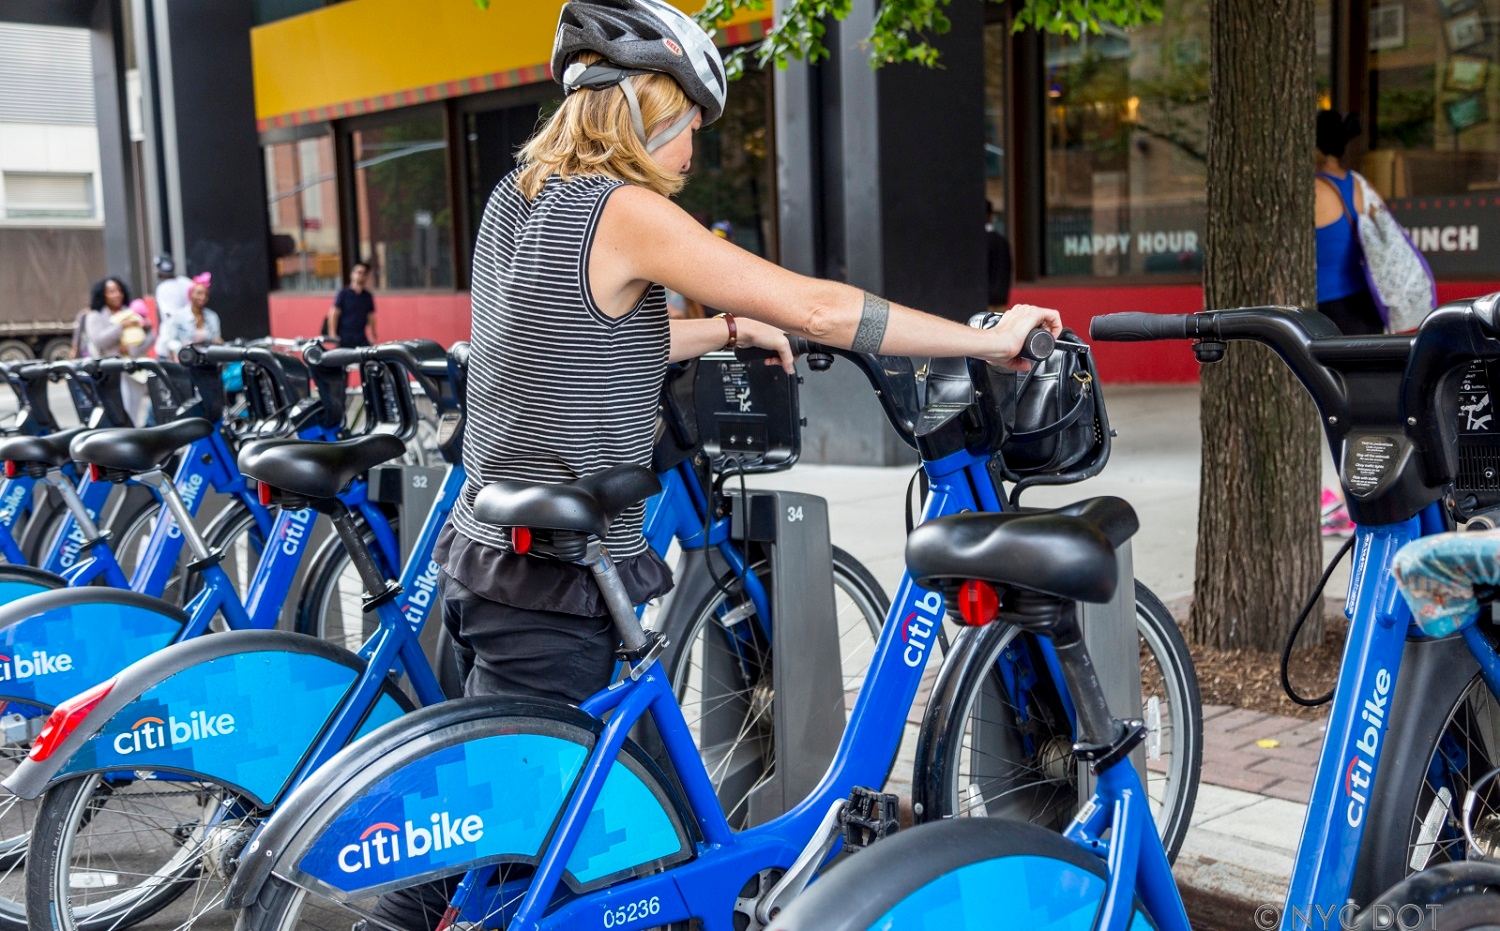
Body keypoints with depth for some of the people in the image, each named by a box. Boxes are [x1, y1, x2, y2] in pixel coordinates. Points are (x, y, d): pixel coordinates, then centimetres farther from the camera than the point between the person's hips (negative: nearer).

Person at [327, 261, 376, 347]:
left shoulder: (368, 296, 11)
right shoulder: (343, 294, -1)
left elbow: (371, 317, 16)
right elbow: (333, 314, -3)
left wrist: (373, 337, 9)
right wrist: (332, 335, -11)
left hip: (361, 339, 4)